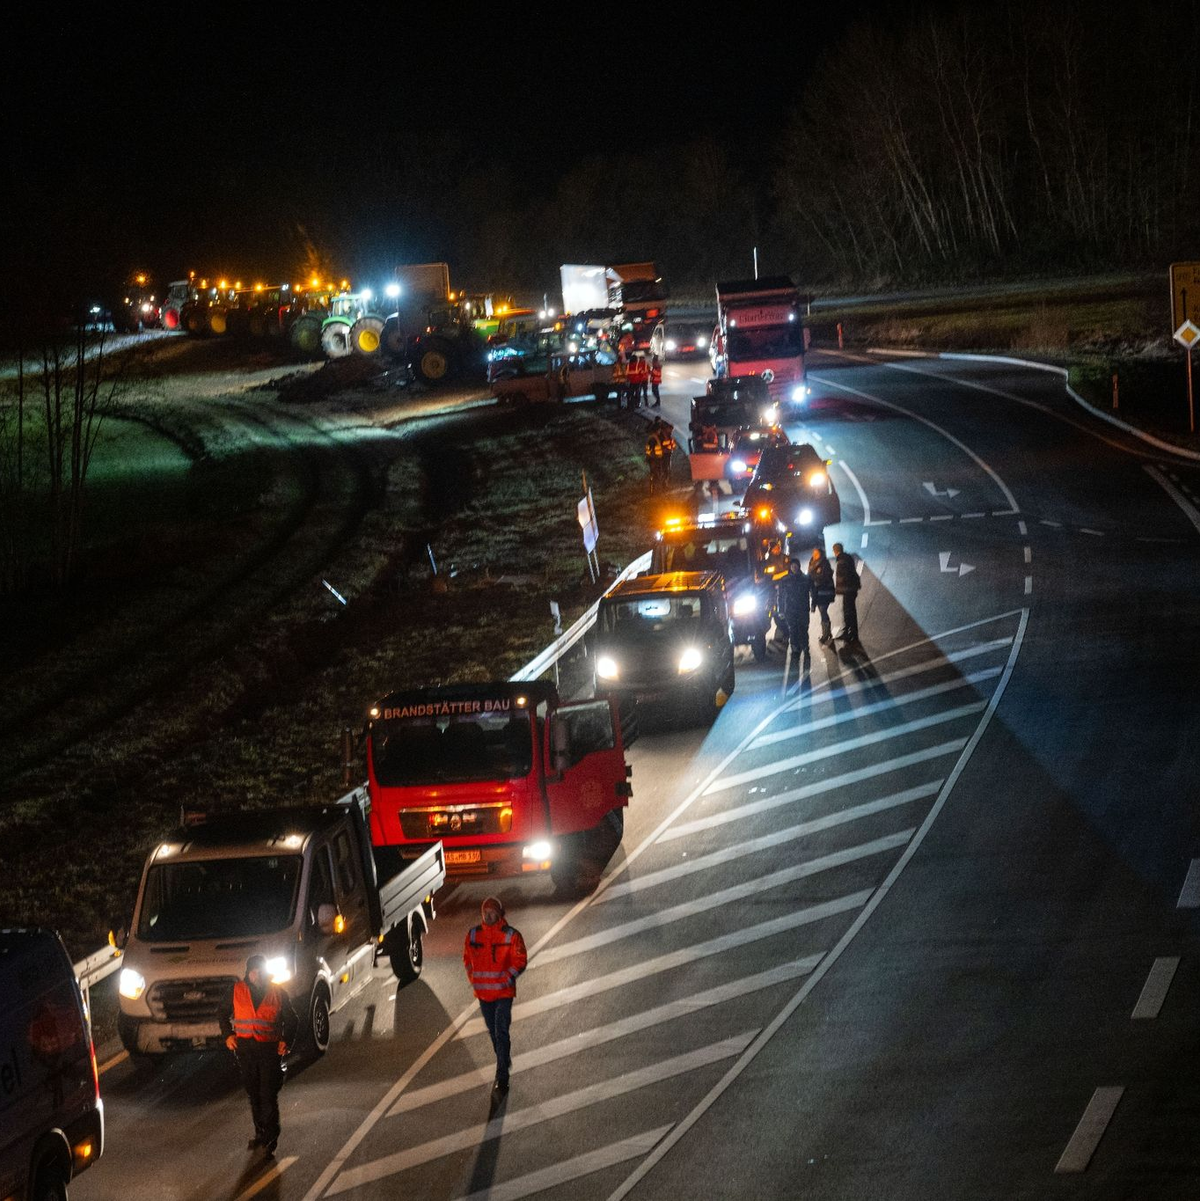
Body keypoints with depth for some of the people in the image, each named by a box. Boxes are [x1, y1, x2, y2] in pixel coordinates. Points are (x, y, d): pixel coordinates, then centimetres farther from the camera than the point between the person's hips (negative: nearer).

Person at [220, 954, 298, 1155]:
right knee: (253, 1094, 11)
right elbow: (223, 1015, 16)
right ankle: (260, 1133, 22)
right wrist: (228, 1035, 1)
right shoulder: (237, 991, 4)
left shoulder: (278, 994, 1)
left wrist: (287, 1041, -6)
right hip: (245, 1049, 3)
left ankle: (271, 1136, -1)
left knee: (269, 1095, -8)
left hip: (270, 1048, -3)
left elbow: (291, 1020, 10)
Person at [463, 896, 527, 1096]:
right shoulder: (473, 934, 4)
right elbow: (467, 958, 15)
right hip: (483, 993, 5)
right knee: (493, 1032, 17)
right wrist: (473, 978, 4)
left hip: (503, 992, -5)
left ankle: (502, 1078, -10)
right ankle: (505, 1063, 37)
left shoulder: (511, 936, -8)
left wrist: (507, 978, -15)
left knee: (501, 1033, -11)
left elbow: (520, 961, -5)